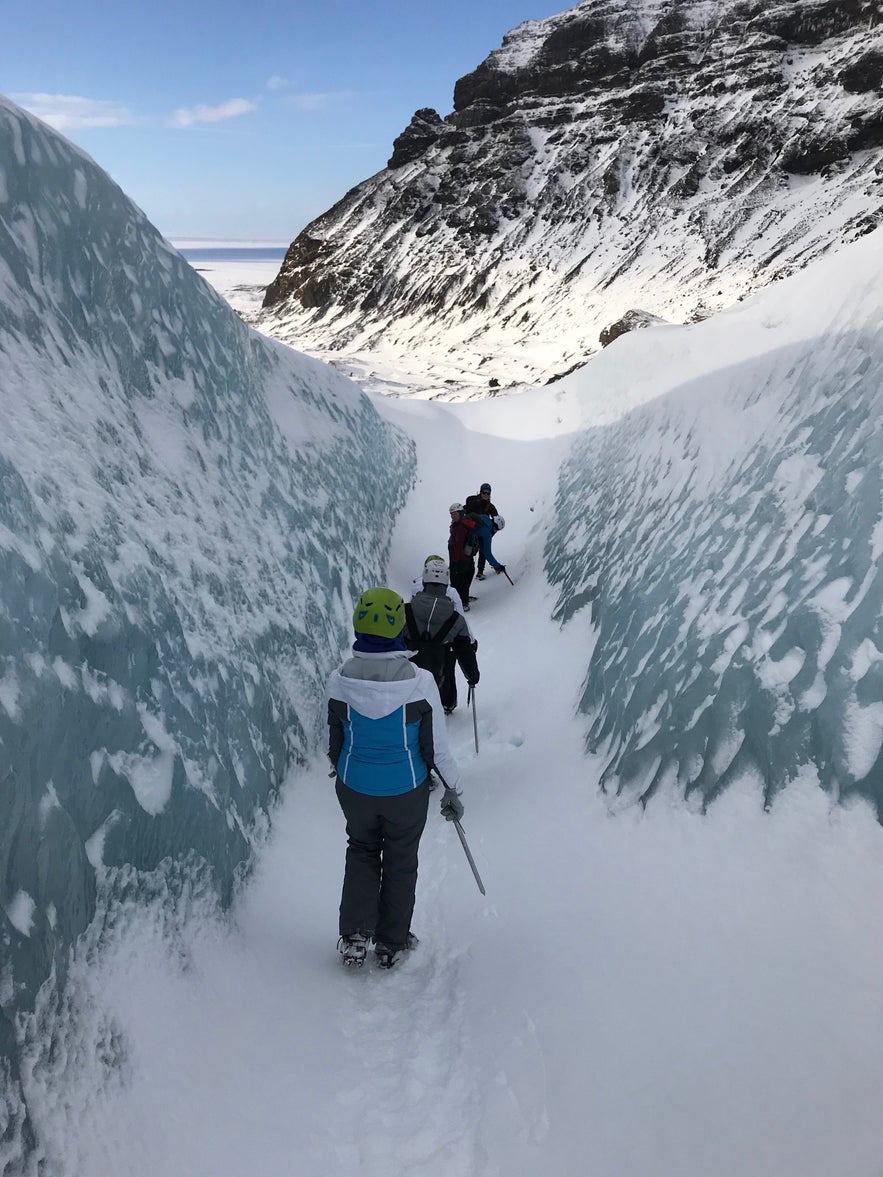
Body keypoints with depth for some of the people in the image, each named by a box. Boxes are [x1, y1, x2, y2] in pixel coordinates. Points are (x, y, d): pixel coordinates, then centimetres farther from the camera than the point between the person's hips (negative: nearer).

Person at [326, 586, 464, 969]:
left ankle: (355, 935, 23)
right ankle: (392, 943, 35)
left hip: (355, 789, 2)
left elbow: (333, 742, -3)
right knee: (401, 860, 20)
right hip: (406, 790, -1)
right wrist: (452, 790, 2)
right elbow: (437, 746, -14)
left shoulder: (340, 681, -18)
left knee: (361, 850, 27)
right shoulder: (419, 682, -24)